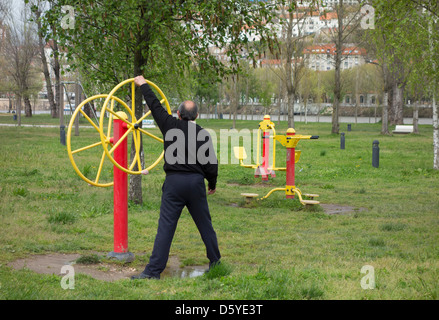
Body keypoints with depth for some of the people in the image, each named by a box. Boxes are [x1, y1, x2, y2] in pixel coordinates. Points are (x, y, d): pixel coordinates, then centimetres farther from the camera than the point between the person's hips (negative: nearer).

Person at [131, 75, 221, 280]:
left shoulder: (170, 126, 0)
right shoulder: (203, 134, 3)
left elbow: (155, 106, 13)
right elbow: (212, 163, 5)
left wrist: (143, 85, 26)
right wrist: (212, 183, 22)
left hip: (174, 182, -2)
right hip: (196, 182, 2)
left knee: (166, 226, -4)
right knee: (204, 224, 14)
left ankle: (154, 270, -6)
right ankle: (215, 262, 24)